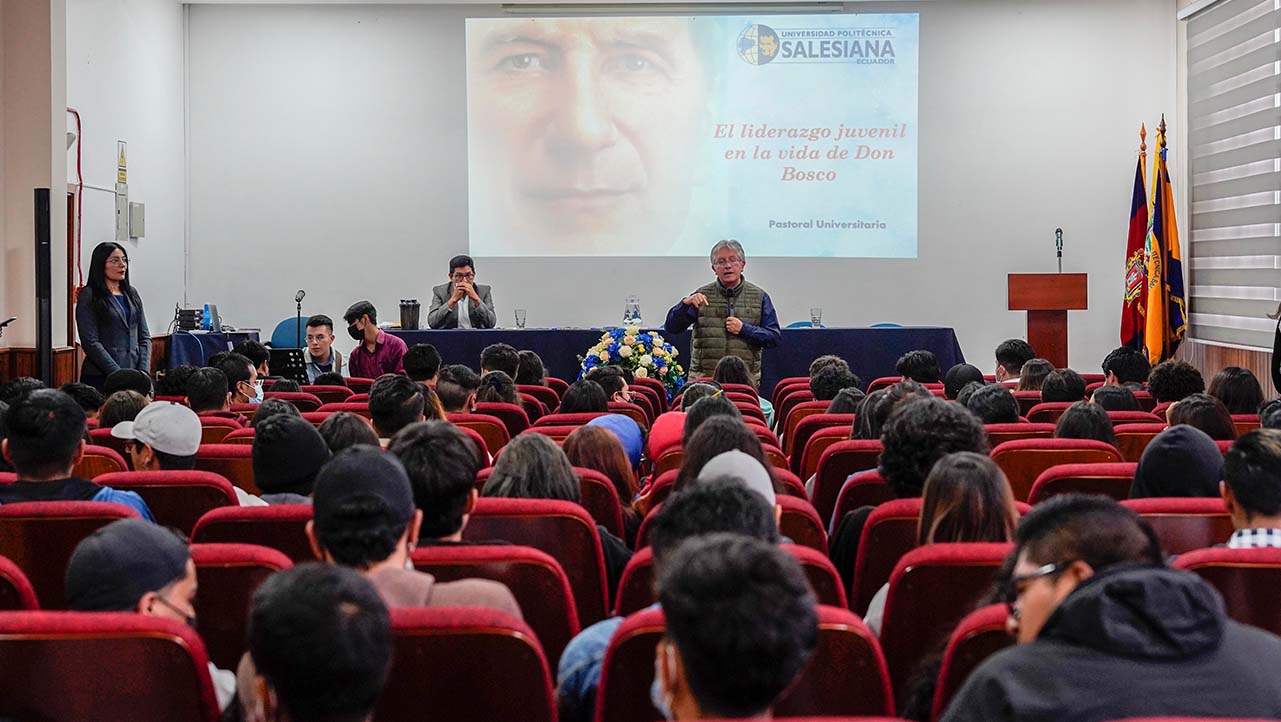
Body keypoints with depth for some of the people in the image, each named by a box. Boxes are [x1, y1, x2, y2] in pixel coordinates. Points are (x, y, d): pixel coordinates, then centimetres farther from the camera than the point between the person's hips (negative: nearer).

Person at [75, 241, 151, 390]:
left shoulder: (131, 293, 14)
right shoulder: (88, 296, -3)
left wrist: (144, 370, -3)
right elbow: (91, 343, -11)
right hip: (100, 377, -5)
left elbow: (144, 337, 13)